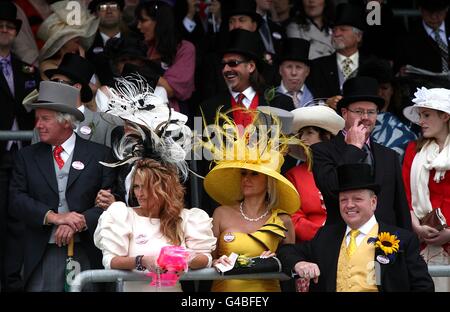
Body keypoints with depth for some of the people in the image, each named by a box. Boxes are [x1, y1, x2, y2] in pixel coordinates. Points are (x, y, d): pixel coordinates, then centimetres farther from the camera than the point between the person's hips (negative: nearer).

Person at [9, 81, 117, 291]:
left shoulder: (99, 155, 4)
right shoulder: (27, 157, 11)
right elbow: (17, 200, 1)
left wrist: (78, 223, -17)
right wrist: (54, 217, -13)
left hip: (87, 255, -1)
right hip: (42, 256, 1)